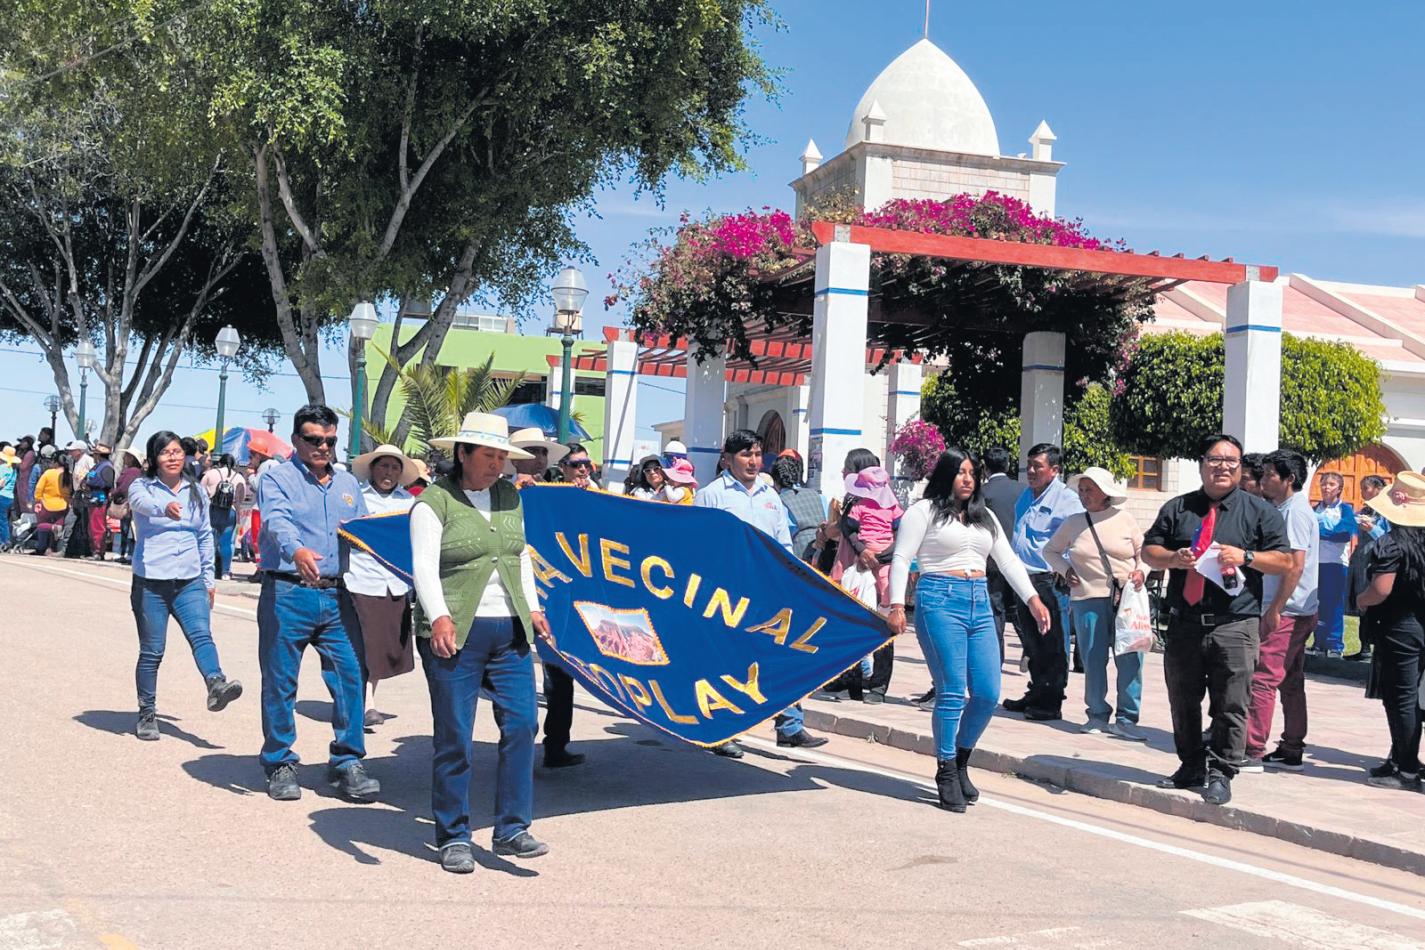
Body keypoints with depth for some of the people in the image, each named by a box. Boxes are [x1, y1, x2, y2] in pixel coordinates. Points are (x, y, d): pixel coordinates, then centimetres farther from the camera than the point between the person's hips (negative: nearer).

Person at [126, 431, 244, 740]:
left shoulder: (197, 491, 13)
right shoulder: (142, 486, 1)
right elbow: (142, 502, -25)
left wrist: (209, 577, 19)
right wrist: (165, 507, -48)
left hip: (190, 581, 2)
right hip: (151, 583, -2)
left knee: (202, 634, -20)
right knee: (151, 651, 3)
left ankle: (216, 685, -39)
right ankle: (147, 714, 13)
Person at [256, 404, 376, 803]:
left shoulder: (348, 483, 18)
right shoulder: (277, 479, 0)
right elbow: (277, 521, -20)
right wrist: (296, 551, -39)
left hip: (337, 595, 4)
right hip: (288, 594, -4)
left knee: (351, 676, -1)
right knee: (280, 682, 3)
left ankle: (347, 763, 10)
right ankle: (280, 765, 16)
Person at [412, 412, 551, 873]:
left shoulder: (510, 497, 14)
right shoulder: (435, 501, -5)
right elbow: (424, 565, -15)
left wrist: (532, 608, 19)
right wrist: (439, 617, -29)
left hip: (510, 630, 6)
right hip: (454, 633, -5)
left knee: (521, 723, -2)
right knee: (454, 737, -1)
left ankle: (512, 829, 9)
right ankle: (453, 838, 11)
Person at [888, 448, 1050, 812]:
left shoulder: (985, 517, 21)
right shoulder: (924, 510, 4)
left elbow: (1008, 560, 17)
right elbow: (901, 559, -1)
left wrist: (1032, 598, 4)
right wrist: (896, 605, -12)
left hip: (979, 604, 6)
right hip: (939, 600, -6)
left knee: (988, 694, 1)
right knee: (952, 692, -10)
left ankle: (961, 760, 21)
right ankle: (946, 772, 2)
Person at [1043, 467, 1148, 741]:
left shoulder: (1124, 520, 6)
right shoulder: (1073, 523, 9)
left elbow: (1143, 551, 16)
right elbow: (1050, 550, 22)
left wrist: (1140, 571, -3)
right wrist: (1065, 569, 6)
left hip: (1125, 599, -1)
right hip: (1088, 598, 1)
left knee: (1130, 660, -6)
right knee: (1093, 659, 2)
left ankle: (1126, 719, 2)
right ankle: (1098, 715, 17)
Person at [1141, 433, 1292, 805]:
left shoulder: (1259, 511, 7)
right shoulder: (1177, 508, 14)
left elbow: (1285, 561, 3)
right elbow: (1148, 551, 13)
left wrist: (1246, 557, -13)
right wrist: (1173, 558, -7)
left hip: (1234, 625, -3)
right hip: (1184, 624, 3)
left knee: (1230, 705, -4)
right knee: (1182, 701, 11)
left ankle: (1220, 774, 7)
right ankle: (1191, 767, 24)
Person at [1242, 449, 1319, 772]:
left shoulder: (1295, 511, -14)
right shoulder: (1288, 509, 16)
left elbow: (1295, 566, -20)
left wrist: (1274, 610, -21)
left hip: (1286, 612, -10)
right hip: (1298, 612, 10)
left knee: (1262, 678, -10)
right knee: (1291, 682, 13)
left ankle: (1252, 752, -9)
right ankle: (1291, 751, 19)